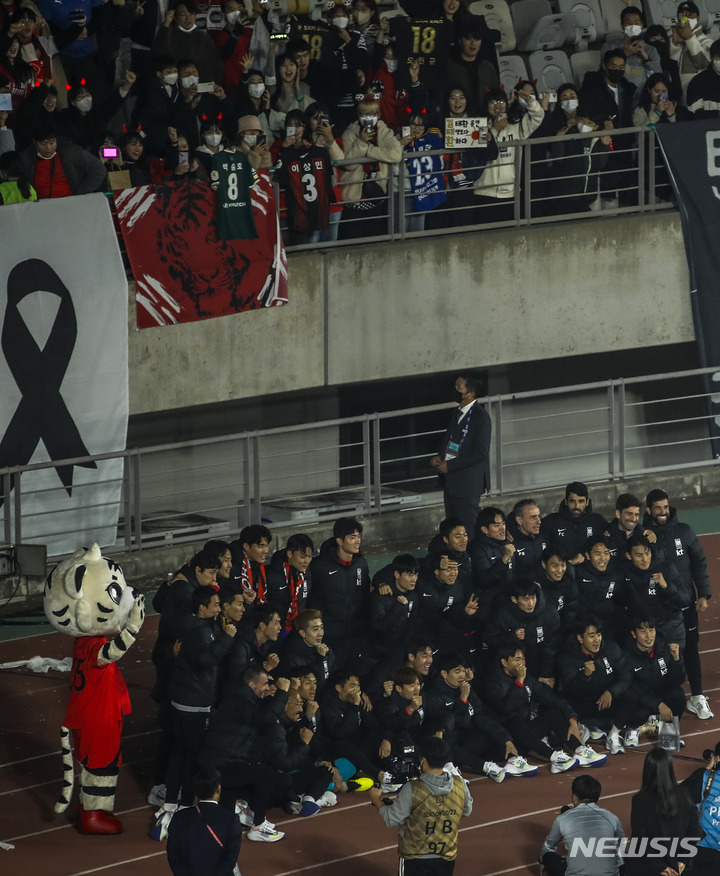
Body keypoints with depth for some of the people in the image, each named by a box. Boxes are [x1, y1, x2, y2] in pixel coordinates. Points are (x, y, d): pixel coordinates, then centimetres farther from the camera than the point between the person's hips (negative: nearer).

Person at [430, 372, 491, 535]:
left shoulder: (481, 417, -15)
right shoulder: (457, 413, 11)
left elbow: (480, 453, -19)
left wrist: (449, 466, -17)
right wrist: (439, 457, 4)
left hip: (468, 483, -9)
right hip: (451, 482, 9)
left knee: (468, 531, -3)